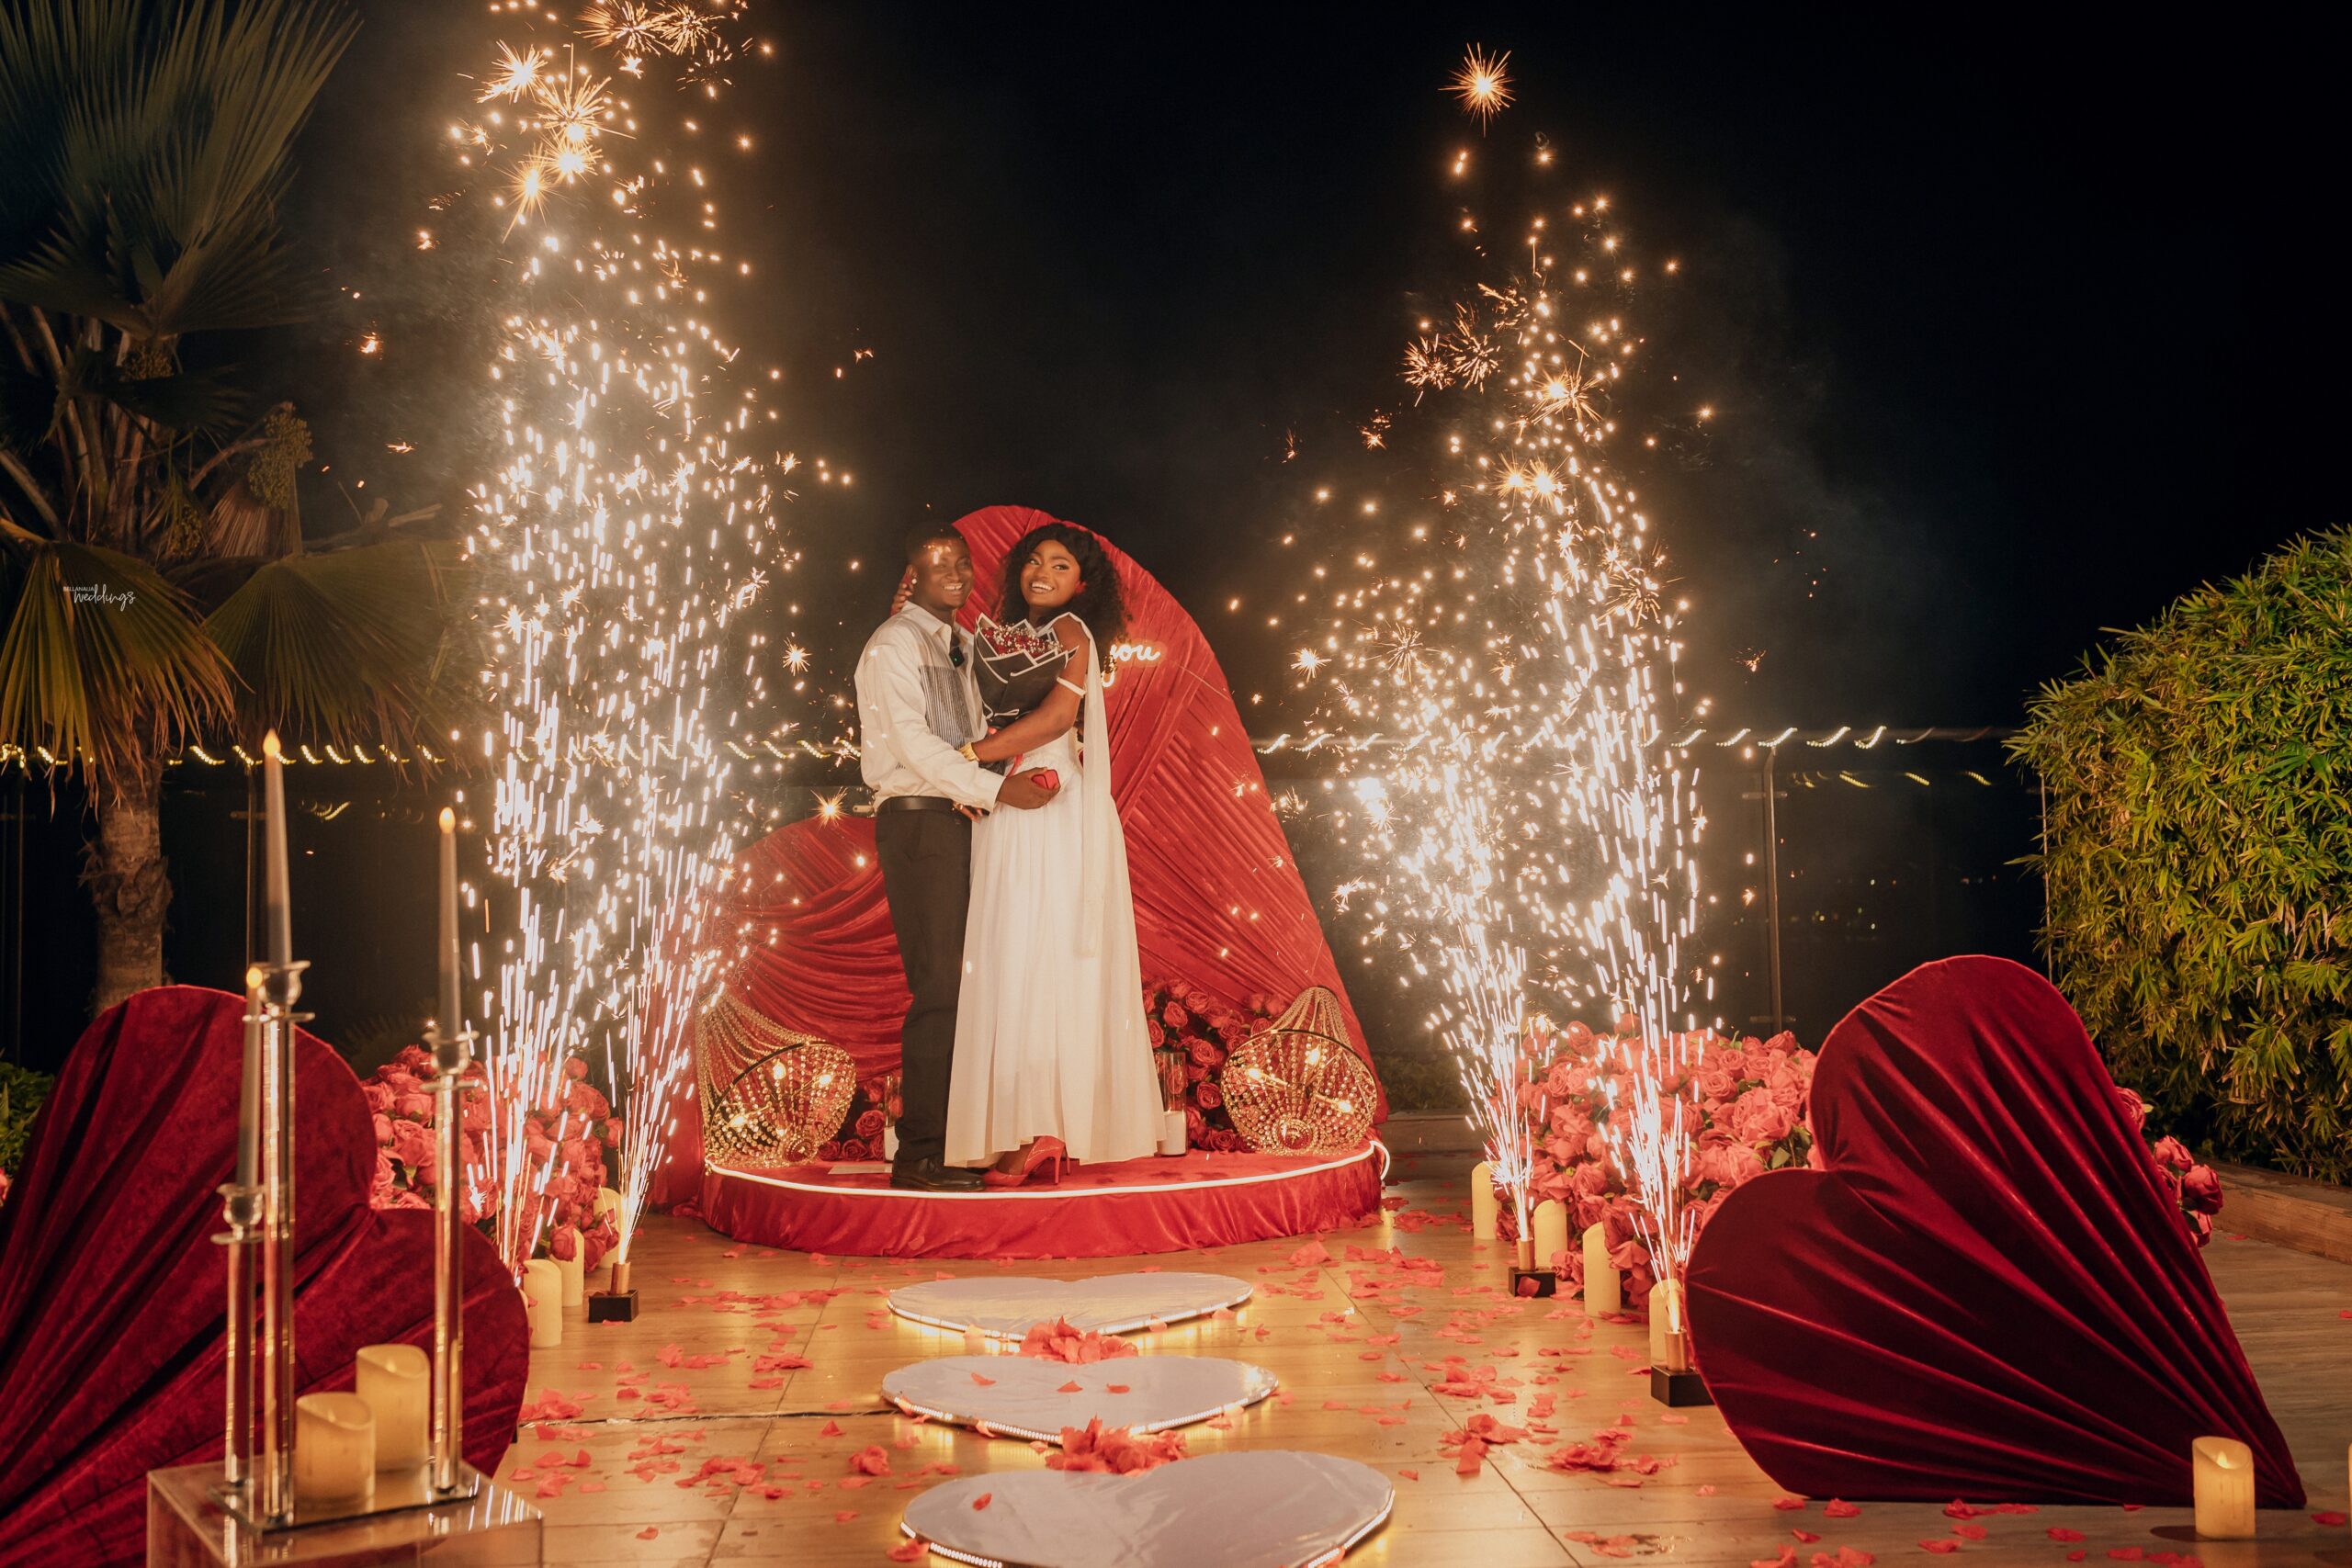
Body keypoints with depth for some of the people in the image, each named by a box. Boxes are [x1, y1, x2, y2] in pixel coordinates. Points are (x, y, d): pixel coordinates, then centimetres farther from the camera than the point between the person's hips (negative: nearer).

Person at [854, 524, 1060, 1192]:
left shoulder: (958, 647, 20)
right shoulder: (895, 645, -7)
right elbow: (913, 742, -17)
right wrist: (997, 788, -22)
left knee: (966, 983, 7)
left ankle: (956, 1137, 13)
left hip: (960, 819, 8)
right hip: (918, 821, -8)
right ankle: (919, 1155, -5)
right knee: (939, 988, -10)